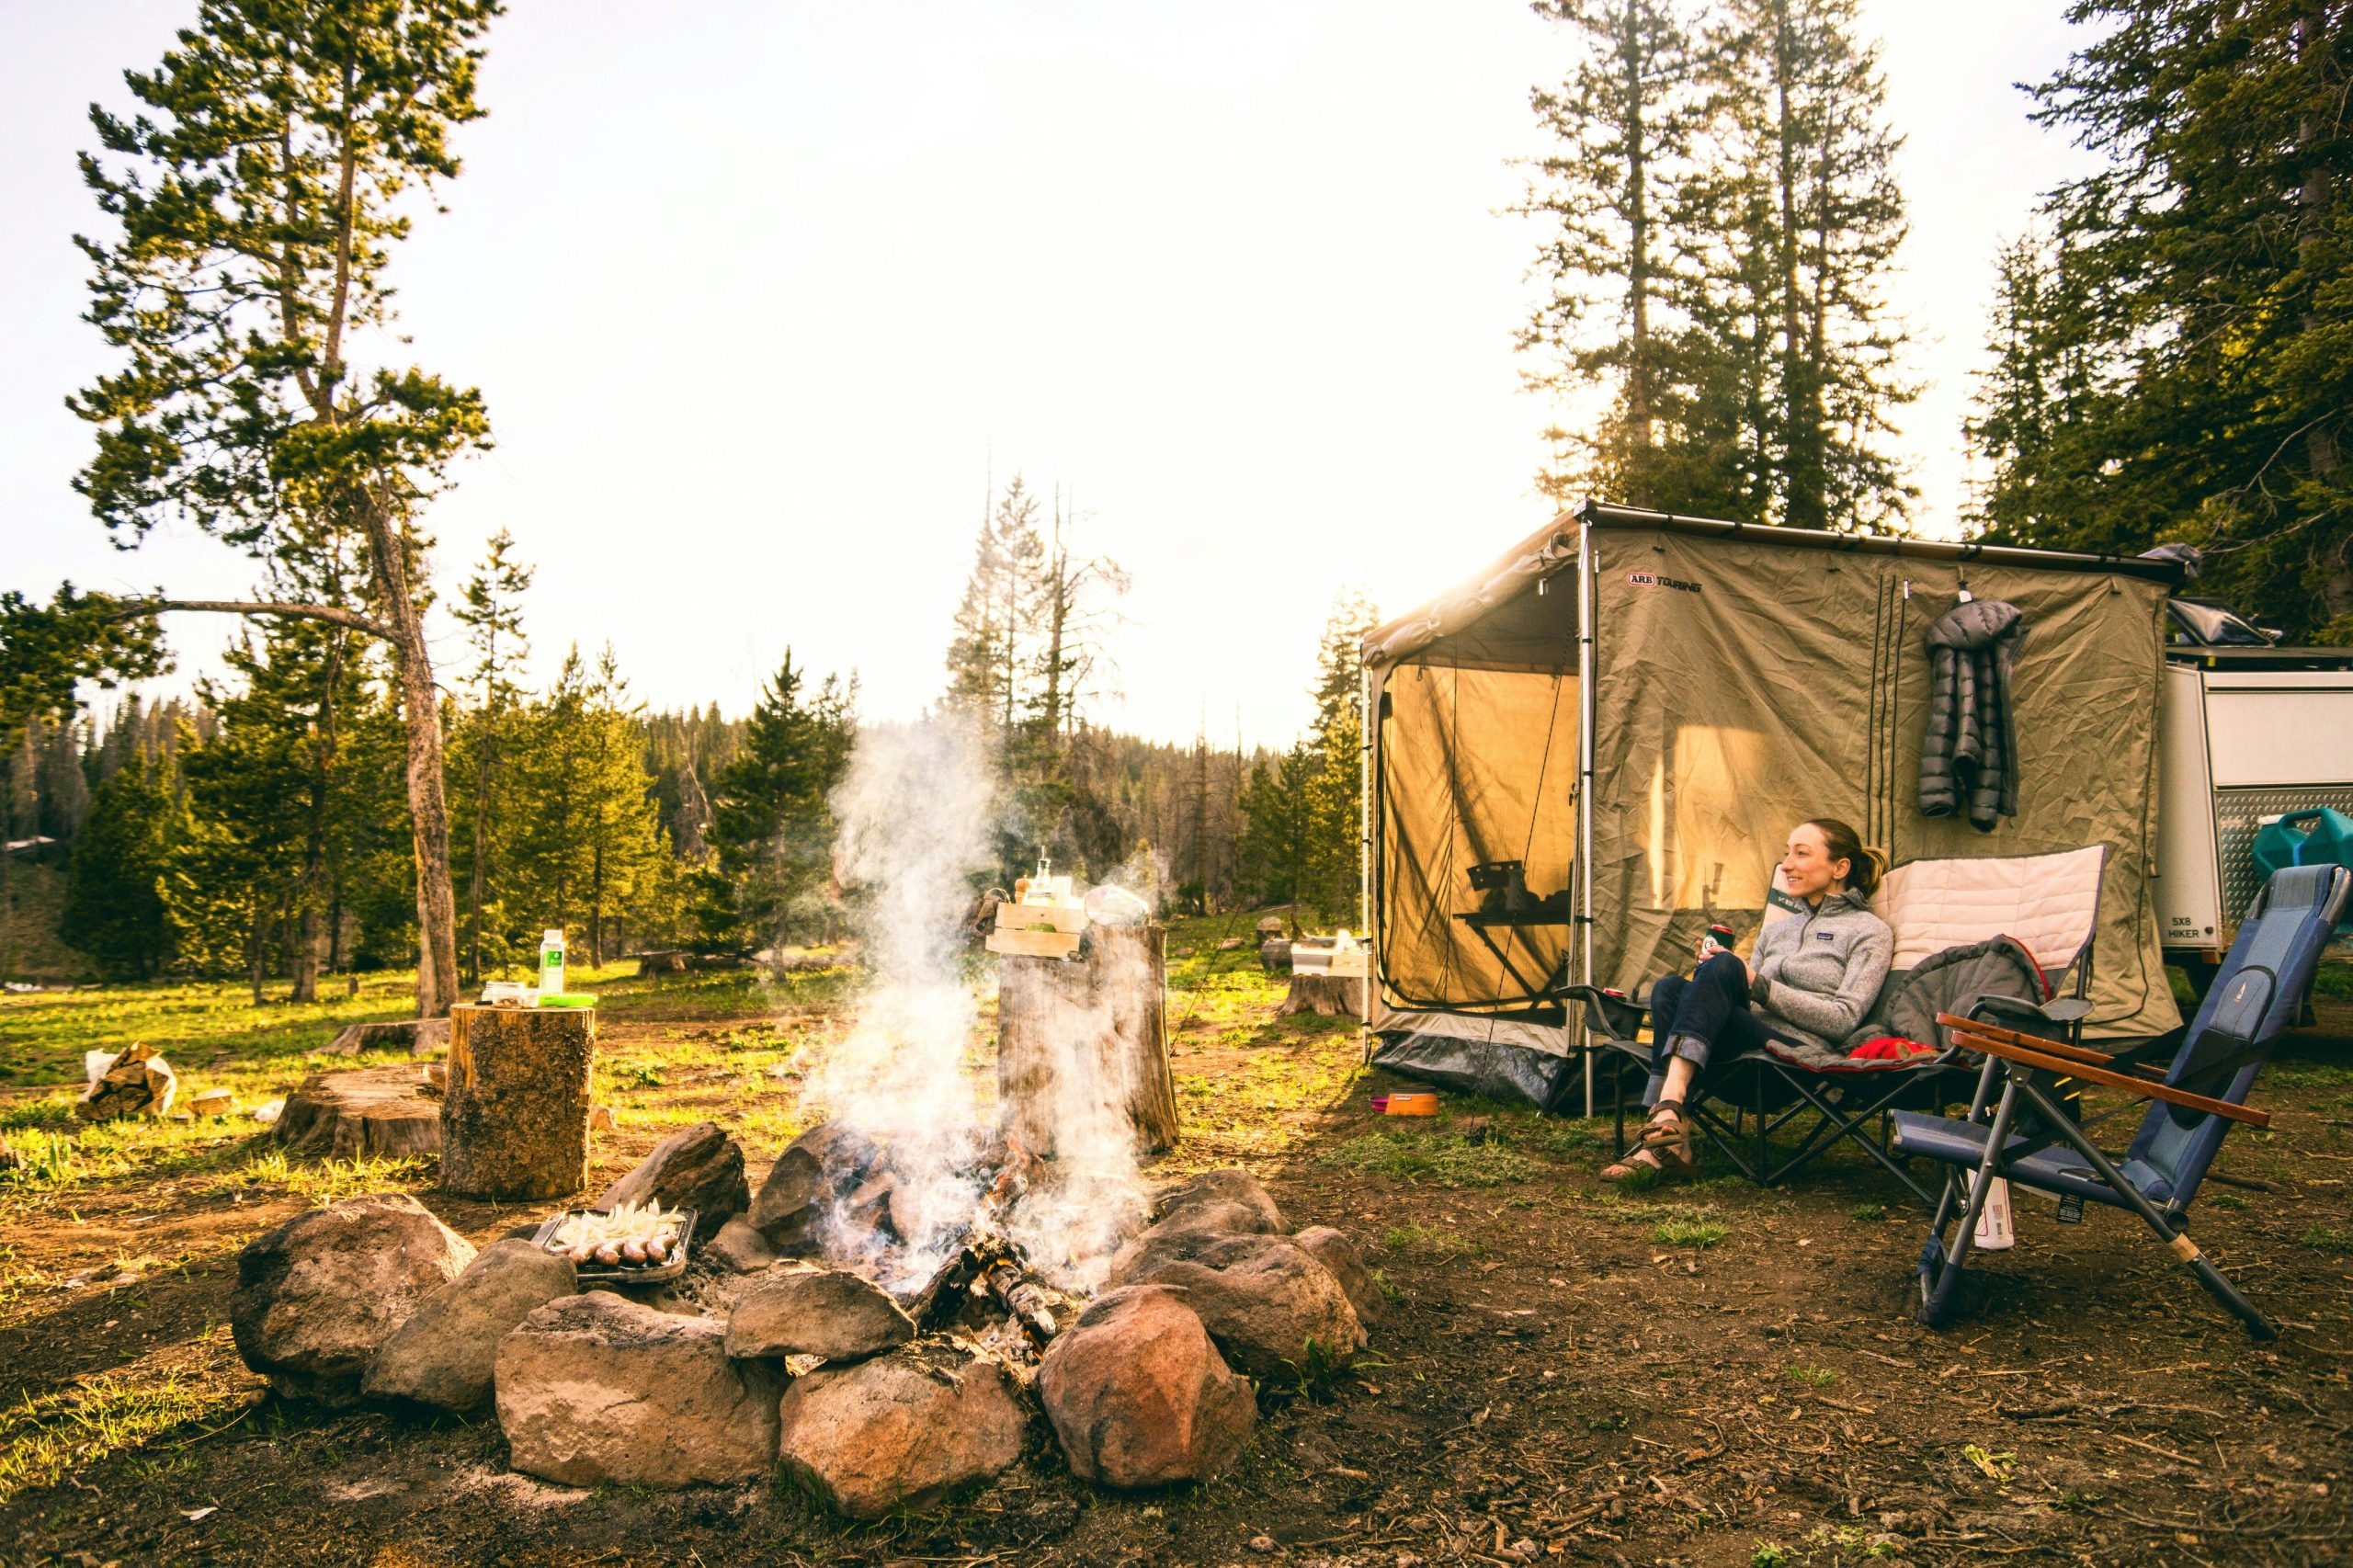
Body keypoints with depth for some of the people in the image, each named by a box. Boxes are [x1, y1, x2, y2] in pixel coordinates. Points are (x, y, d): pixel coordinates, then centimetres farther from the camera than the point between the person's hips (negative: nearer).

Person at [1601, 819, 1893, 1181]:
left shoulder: (1870, 931, 10)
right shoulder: (1776, 930, 29)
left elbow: (1843, 1019, -4)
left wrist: (1758, 984, -8)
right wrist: (1713, 972, 1)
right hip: (1747, 1054, 6)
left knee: (1723, 967, -30)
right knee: (1670, 987, -24)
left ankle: (1667, 1109, -43)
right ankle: (1670, 1142, -33)